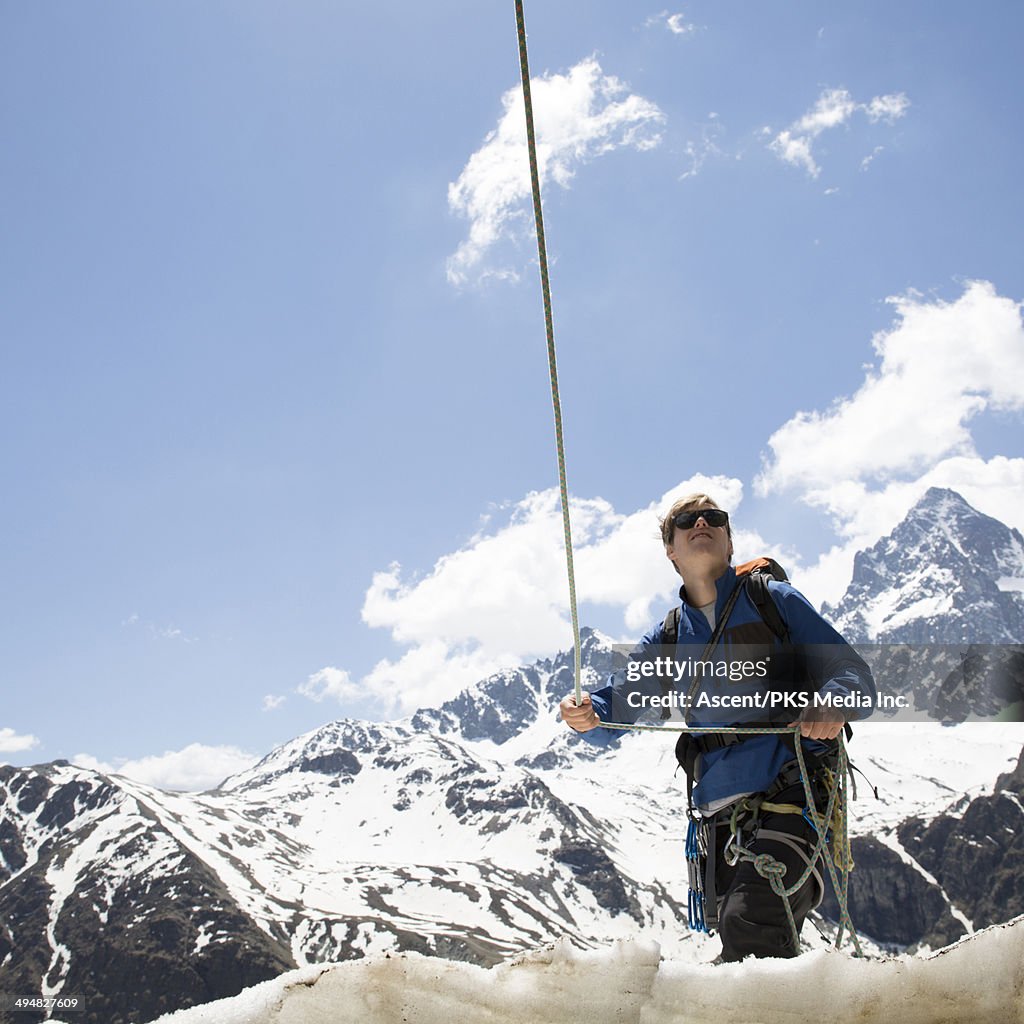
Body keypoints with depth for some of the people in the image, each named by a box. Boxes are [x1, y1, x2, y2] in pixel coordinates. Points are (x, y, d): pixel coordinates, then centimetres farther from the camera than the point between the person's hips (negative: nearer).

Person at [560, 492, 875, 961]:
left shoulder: (774, 600, 8)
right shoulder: (666, 639, 18)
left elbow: (854, 674, 3)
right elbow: (618, 701, 14)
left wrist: (831, 700, -21)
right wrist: (586, 713, -10)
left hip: (791, 798, -5)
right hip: (719, 817, 5)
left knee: (749, 925, -25)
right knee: (736, 950, 7)